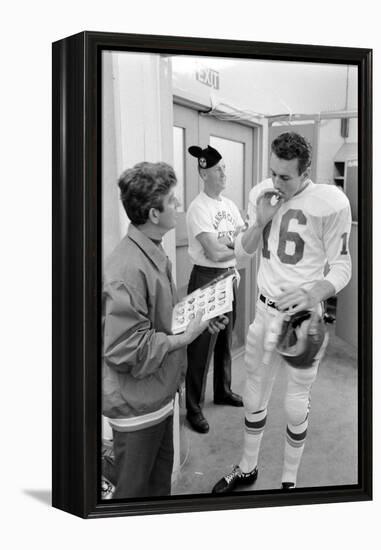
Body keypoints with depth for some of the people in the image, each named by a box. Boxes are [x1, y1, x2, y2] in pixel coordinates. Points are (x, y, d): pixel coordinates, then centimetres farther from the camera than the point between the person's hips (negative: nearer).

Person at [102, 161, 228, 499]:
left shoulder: (154, 254, 5)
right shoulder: (128, 269, -28)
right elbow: (124, 350, -28)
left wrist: (198, 317, 2)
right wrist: (183, 338, -22)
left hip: (159, 393, 9)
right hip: (136, 404, -9)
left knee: (161, 476, 25)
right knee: (135, 490, 11)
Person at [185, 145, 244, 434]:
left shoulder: (229, 204, 9)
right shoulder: (198, 208, -16)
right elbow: (214, 252, -22)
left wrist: (229, 241, -15)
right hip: (206, 278, -7)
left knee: (225, 339, 19)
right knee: (201, 346, -1)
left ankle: (223, 390, 37)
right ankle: (194, 408, 11)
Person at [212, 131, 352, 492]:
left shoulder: (331, 202, -17)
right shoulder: (260, 193, -1)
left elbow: (342, 267, -11)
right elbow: (242, 251, 8)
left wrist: (317, 290, -32)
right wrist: (260, 222, -12)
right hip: (264, 311, 5)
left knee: (296, 406, 9)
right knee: (254, 395, 17)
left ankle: (289, 481, 31)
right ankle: (247, 469, 38)